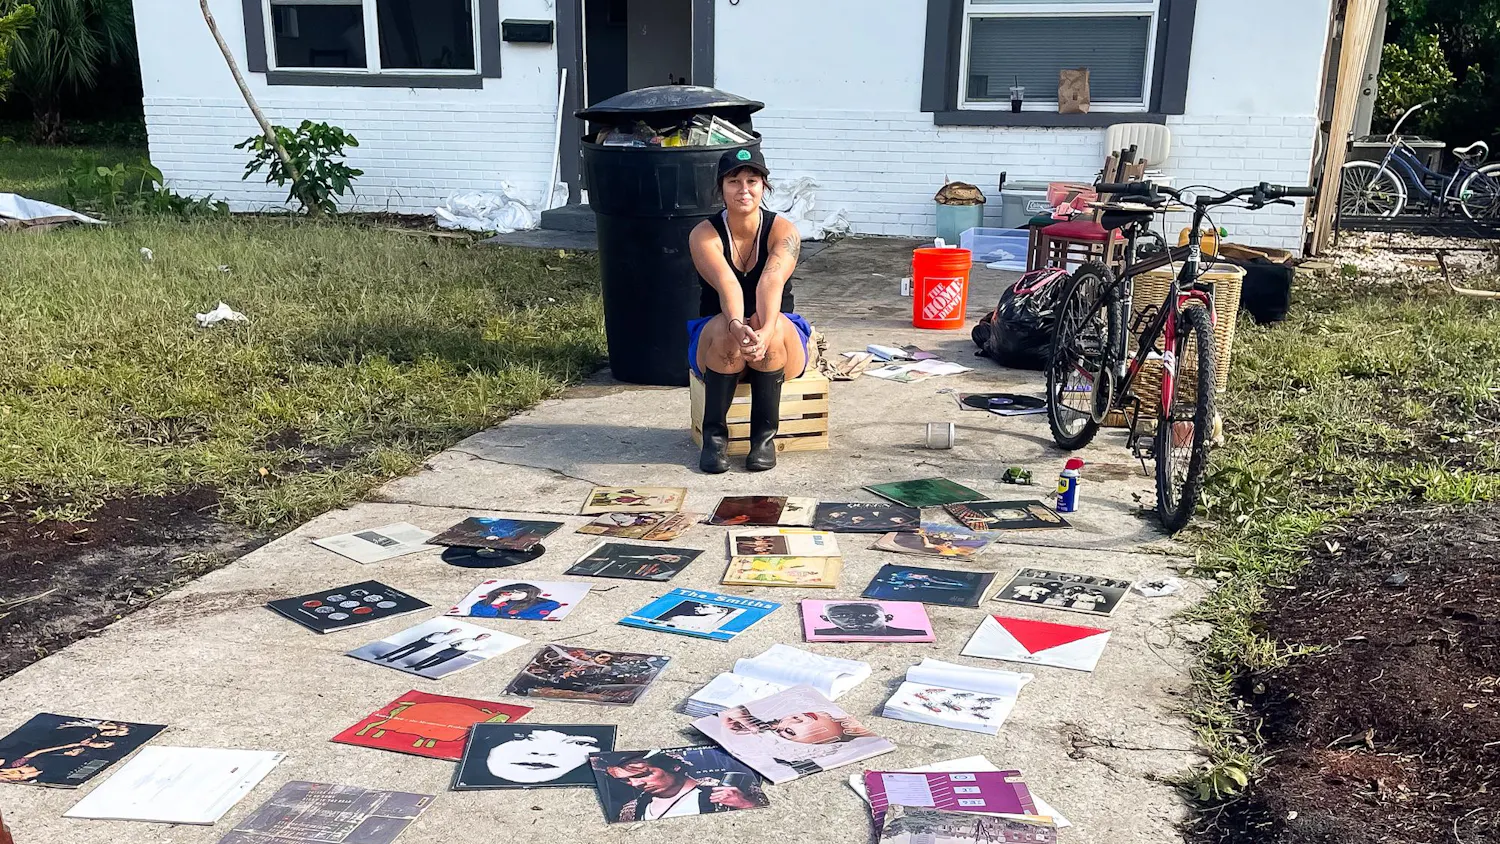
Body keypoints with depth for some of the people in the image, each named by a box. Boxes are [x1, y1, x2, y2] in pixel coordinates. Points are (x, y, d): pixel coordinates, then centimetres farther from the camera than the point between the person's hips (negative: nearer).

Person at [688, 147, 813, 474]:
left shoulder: (783, 231, -11)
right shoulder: (704, 235, -10)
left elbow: (772, 282, -32)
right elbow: (726, 284, -30)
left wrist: (766, 330, -51)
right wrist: (737, 327, -52)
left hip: (781, 349, 0)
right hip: (716, 348, 0)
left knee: (772, 324, -34)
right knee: (725, 328, -34)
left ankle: (765, 434, -21)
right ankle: (714, 434, -19)